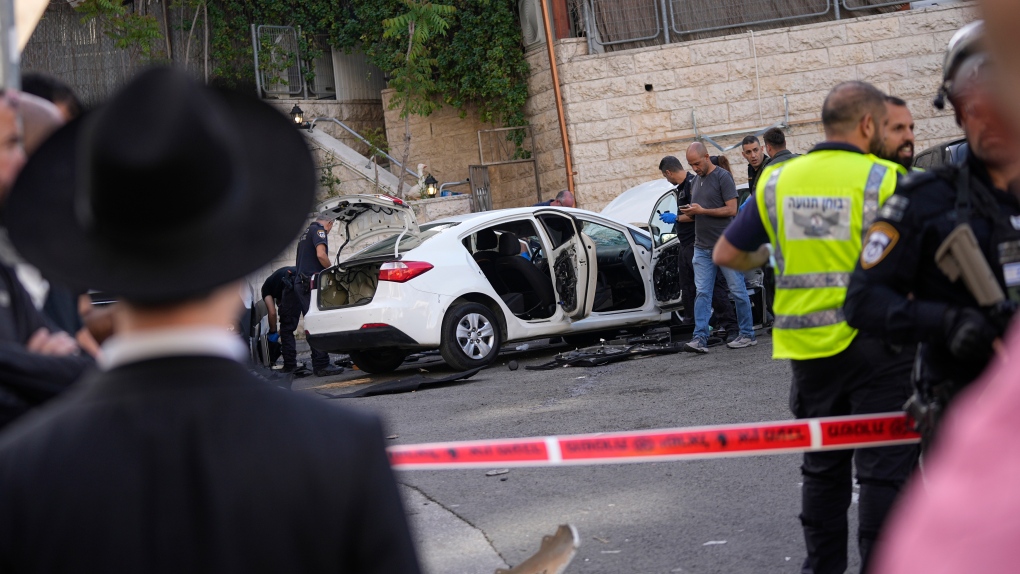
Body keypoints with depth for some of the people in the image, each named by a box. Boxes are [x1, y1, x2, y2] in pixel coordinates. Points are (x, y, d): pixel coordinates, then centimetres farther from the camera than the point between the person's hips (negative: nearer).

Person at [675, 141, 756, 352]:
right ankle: (700, 338, -6)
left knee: (738, 291, 1)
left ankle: (748, 335, 9)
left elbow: (731, 209, -14)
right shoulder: (695, 181, 16)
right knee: (702, 293, -2)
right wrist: (689, 213, 7)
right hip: (702, 247, 7)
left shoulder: (722, 177, -7)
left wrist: (702, 210, -16)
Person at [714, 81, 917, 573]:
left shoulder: (778, 181, 4)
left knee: (823, 464, 18)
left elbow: (726, 254, 8)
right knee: (884, 468, 2)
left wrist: (766, 257, 27)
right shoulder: (883, 180, -10)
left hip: (808, 347, 5)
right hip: (875, 344, -5)